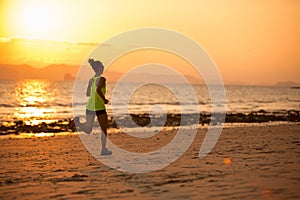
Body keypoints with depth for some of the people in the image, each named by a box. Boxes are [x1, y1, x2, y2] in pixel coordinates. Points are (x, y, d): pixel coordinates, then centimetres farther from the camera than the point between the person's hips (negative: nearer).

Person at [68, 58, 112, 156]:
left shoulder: (91, 80, 10)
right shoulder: (102, 79, -13)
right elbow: (98, 90, -31)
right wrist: (104, 100, -19)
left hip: (90, 106, 6)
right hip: (99, 107, -6)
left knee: (88, 130, 4)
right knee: (104, 129, 11)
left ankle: (77, 122, -19)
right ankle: (104, 149, 12)